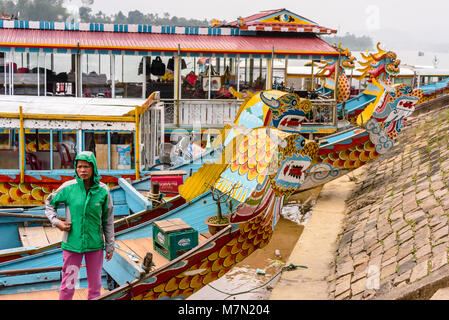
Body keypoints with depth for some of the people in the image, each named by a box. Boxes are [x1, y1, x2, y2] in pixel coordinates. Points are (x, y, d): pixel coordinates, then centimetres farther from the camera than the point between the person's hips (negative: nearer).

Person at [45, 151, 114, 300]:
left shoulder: (103, 190, -5)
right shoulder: (68, 187, -8)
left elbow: (108, 220, 4)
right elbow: (50, 202, 10)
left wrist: (110, 246, 6)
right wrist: (56, 222, -5)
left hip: (95, 244, 1)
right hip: (72, 244, -1)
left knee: (95, 285, 12)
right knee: (68, 285, 4)